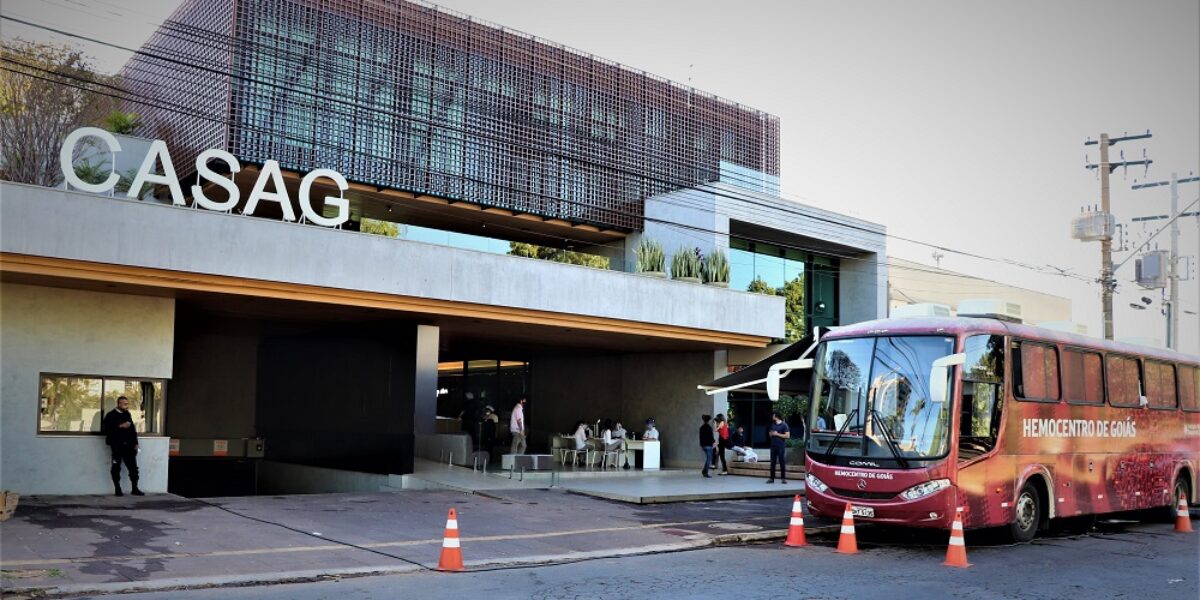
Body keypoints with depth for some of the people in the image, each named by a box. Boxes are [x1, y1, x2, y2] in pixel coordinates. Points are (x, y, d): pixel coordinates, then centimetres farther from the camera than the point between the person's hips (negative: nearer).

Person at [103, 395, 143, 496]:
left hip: (129, 446, 5)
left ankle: (135, 489, 7)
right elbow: (105, 430, -13)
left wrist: (135, 443, 11)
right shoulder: (111, 415, -3)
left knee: (133, 467, 2)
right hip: (117, 446, -5)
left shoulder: (127, 414, 14)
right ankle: (118, 490, 11)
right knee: (116, 468, 3)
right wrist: (120, 427, -19)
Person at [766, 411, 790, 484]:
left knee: (782, 463, -2)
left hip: (781, 447, -6)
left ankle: (783, 478, 3)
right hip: (773, 446, 6)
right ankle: (772, 478, 9)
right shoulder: (773, 425, 14)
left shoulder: (784, 425, -5)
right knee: (772, 463, 6)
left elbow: (787, 435, -11)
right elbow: (770, 434, 24)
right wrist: (771, 434, 0)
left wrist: (777, 434, -13)